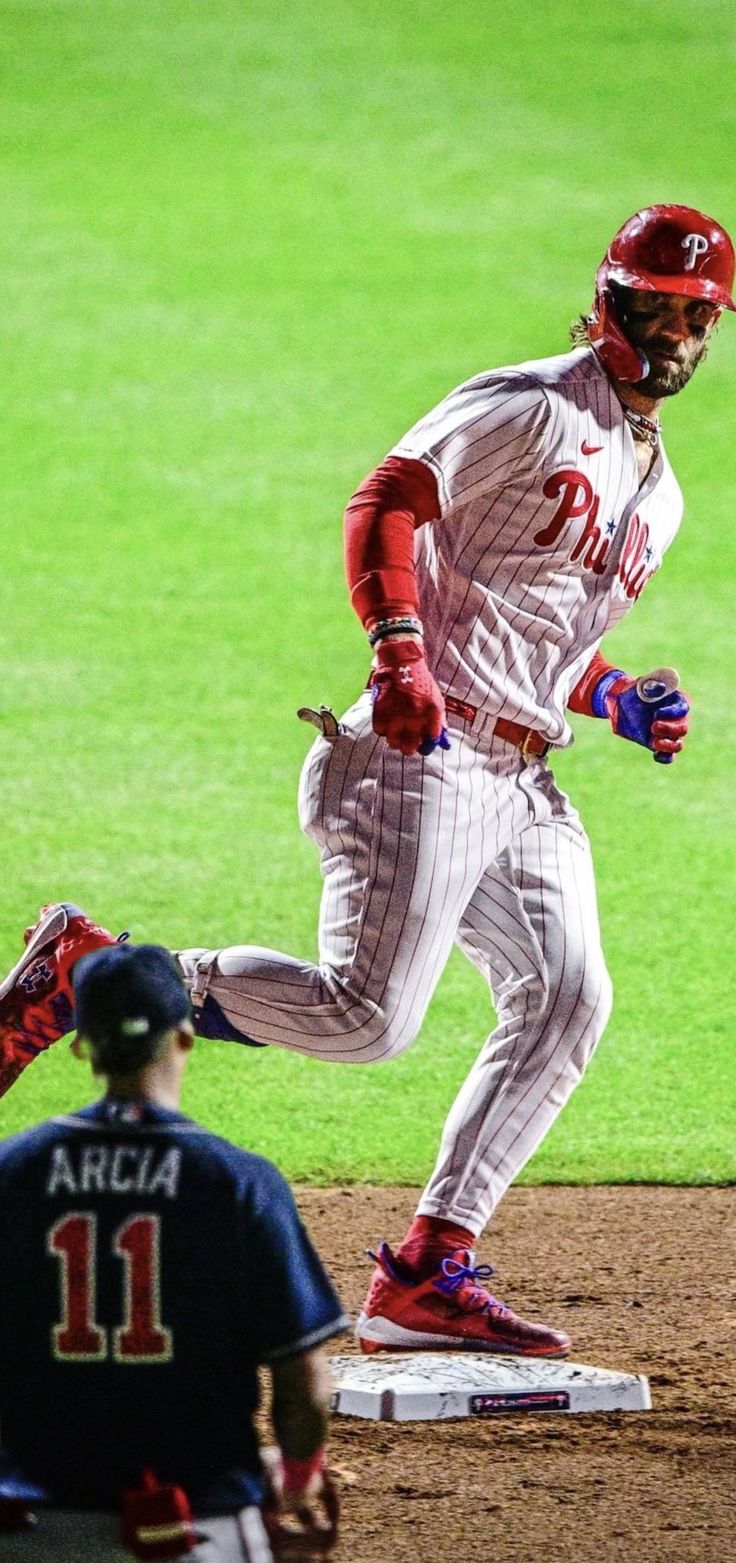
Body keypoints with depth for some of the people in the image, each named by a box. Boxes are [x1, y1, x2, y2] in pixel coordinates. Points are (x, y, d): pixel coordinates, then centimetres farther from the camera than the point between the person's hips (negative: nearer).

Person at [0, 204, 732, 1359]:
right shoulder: (530, 409, -6)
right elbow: (386, 503, -12)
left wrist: (620, 702, 9)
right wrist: (402, 655, -24)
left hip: (522, 785, 9)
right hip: (424, 758, -9)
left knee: (566, 1001, -4)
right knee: (367, 1016, -17)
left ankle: (428, 1276, -1)